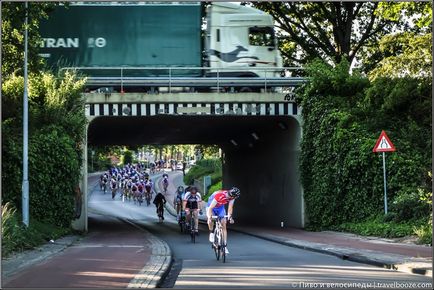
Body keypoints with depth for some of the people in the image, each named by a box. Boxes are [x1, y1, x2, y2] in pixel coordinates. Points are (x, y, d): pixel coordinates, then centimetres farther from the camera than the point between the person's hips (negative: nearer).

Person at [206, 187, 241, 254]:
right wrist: (209, 217, -48)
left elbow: (230, 207, -16)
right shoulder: (219, 195, -40)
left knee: (224, 225, -6)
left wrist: (230, 216, -30)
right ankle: (211, 233, -4)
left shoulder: (232, 197, -23)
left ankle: (225, 246, -5)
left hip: (221, 207, 4)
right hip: (211, 206, -4)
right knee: (210, 219, -32)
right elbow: (210, 208, -38)